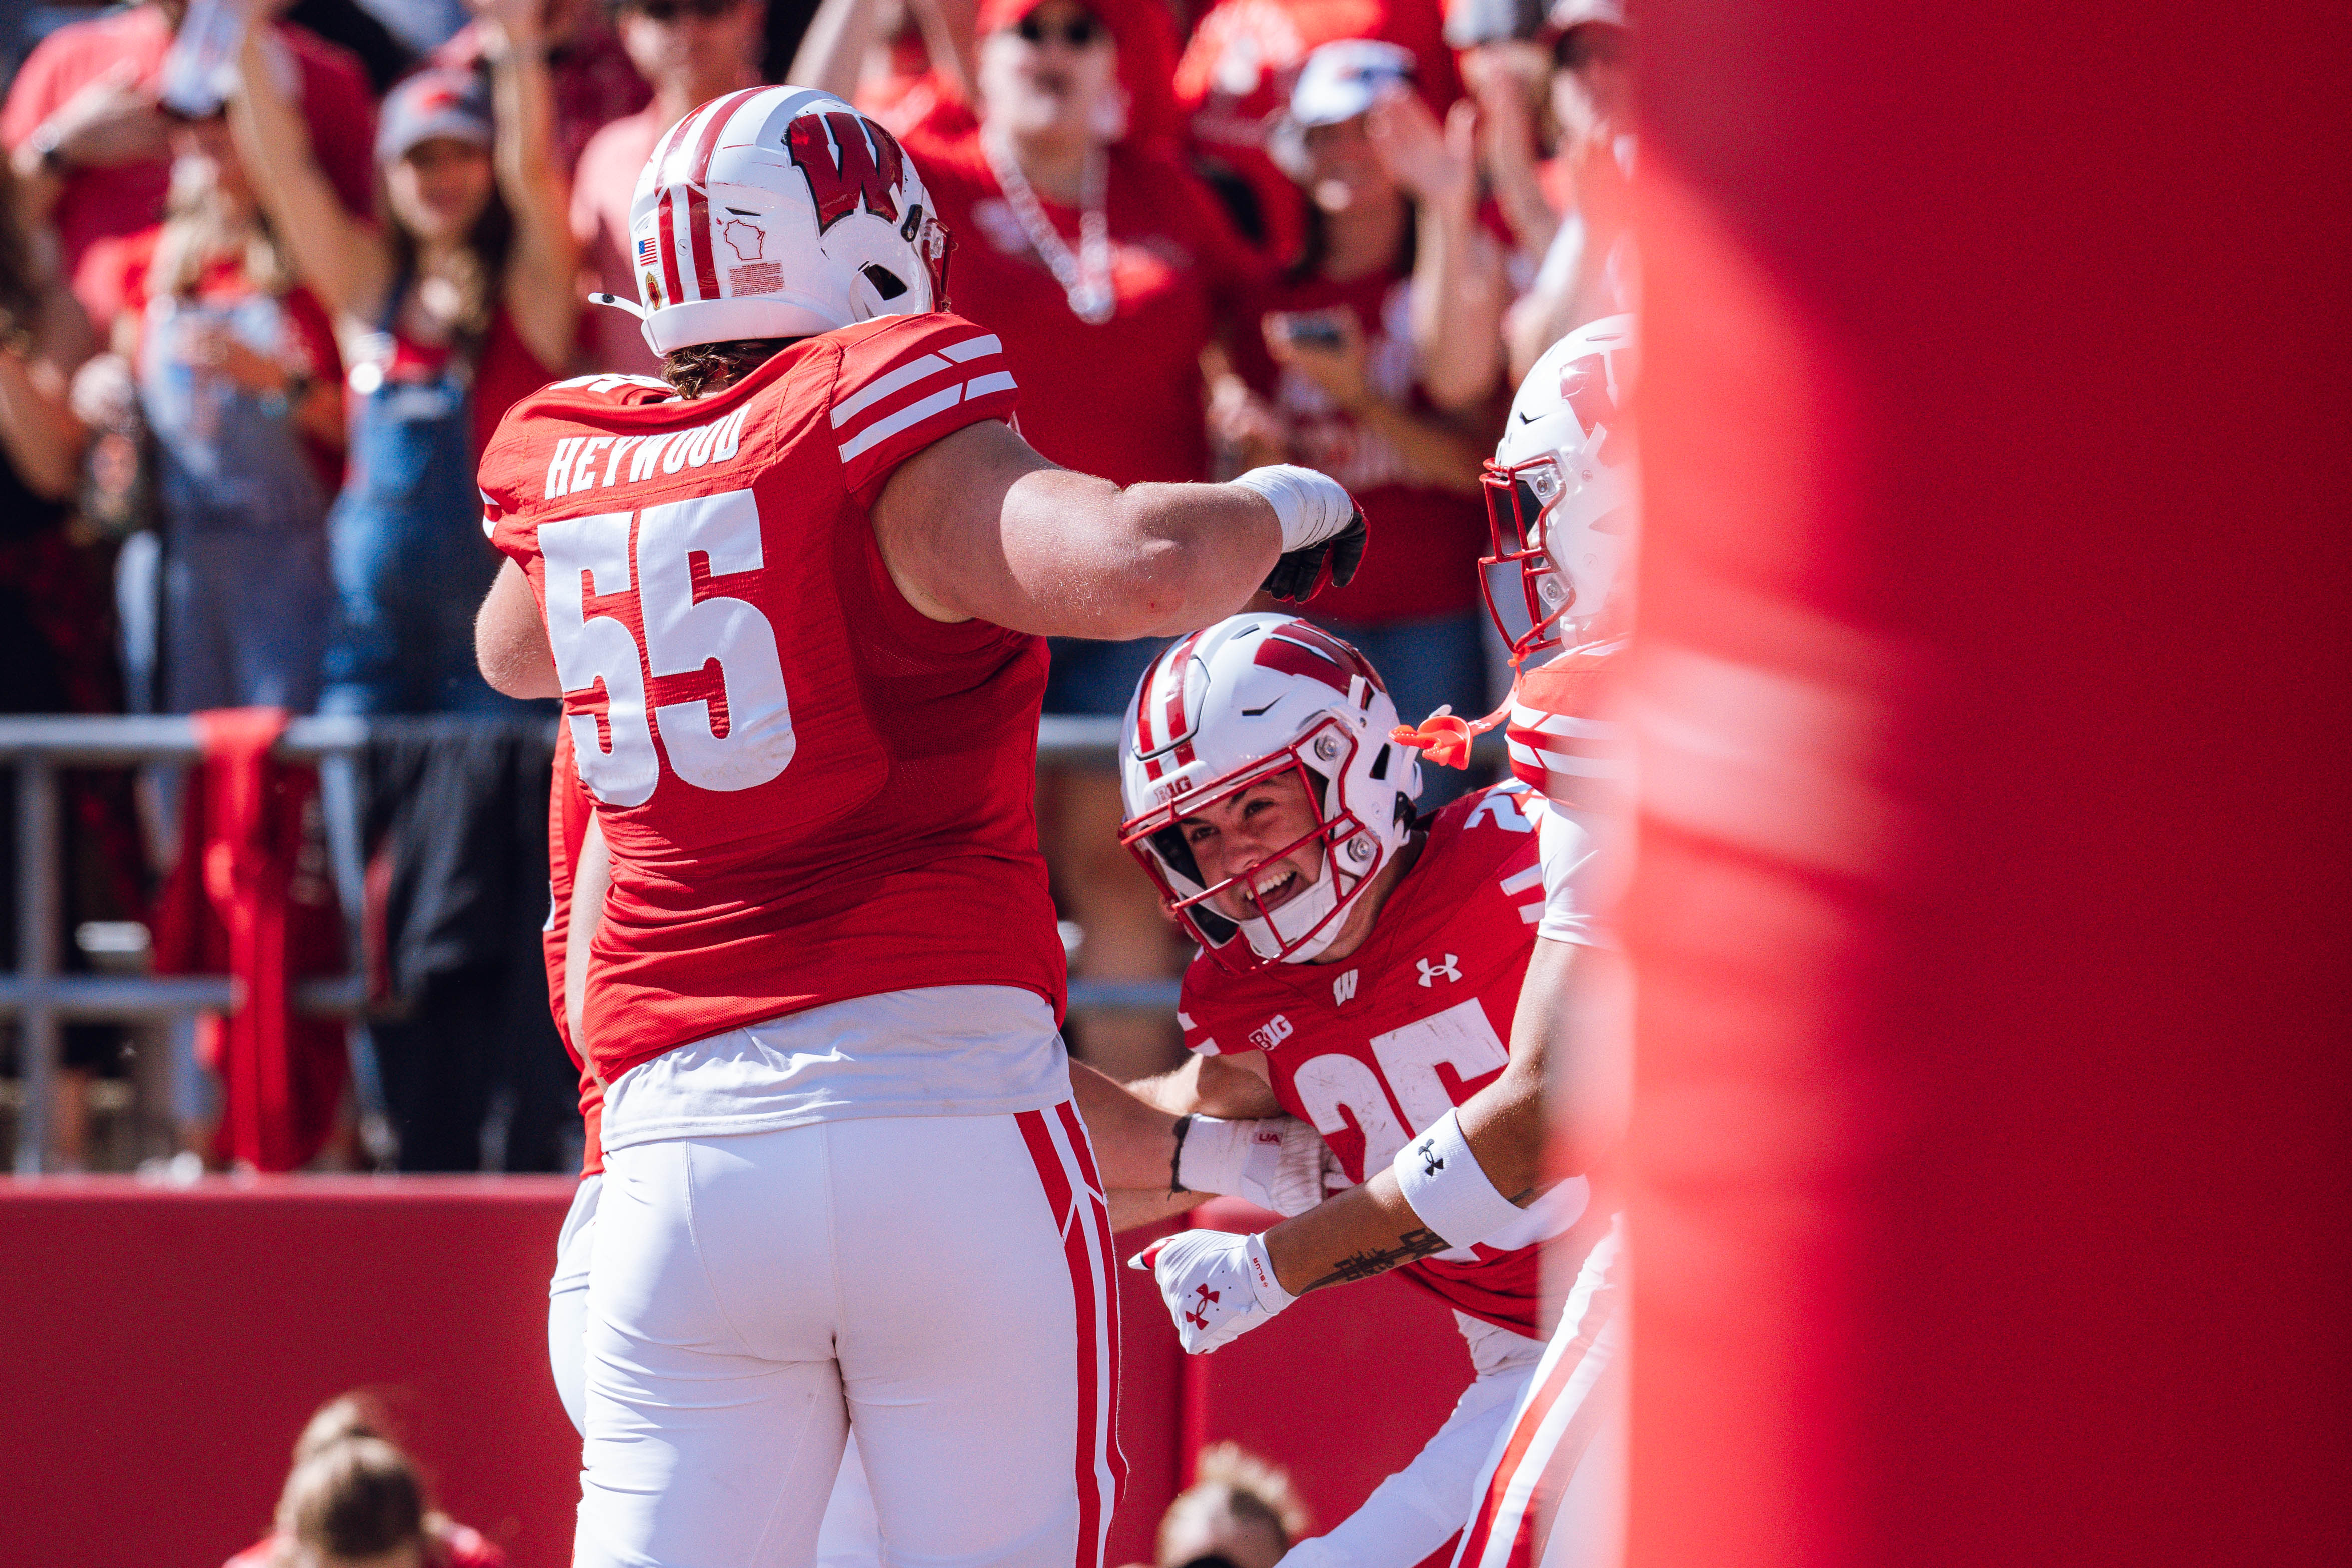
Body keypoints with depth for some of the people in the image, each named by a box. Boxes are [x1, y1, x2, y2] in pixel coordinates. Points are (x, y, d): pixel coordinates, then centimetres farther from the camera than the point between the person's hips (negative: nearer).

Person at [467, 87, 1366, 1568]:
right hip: (949, 1113, -4)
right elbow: (1140, 568, -22)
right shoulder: (888, 444, -5)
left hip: (683, 1148, 4)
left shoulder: (567, 473, 12)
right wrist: (1281, 506, -1)